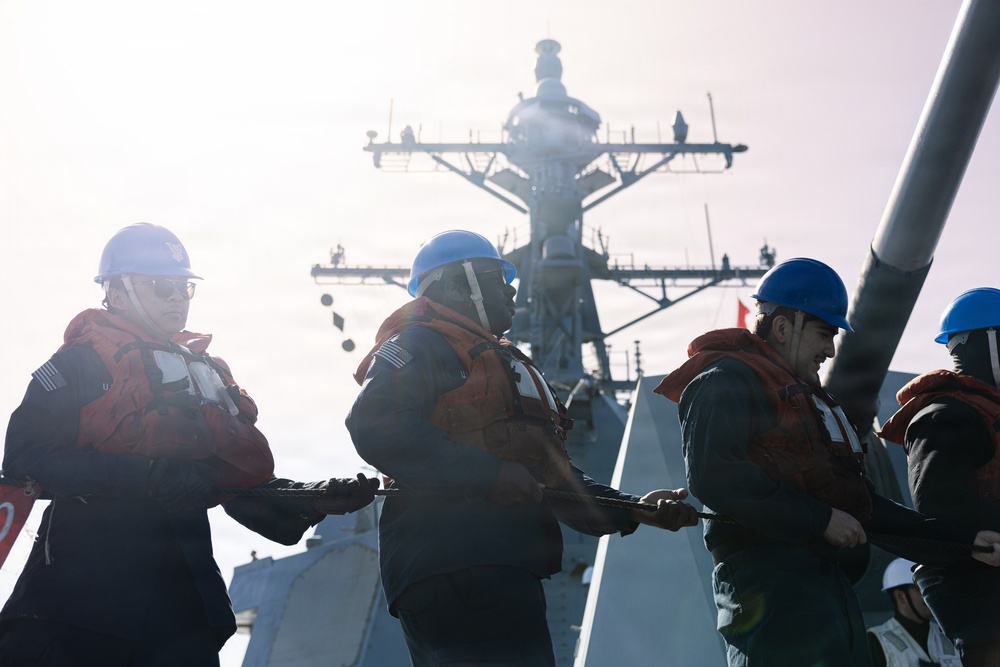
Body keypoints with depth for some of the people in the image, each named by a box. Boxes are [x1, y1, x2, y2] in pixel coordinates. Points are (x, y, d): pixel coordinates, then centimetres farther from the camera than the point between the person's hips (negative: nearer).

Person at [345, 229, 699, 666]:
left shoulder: (503, 364, 30)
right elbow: (375, 427, -19)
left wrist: (633, 509, 12)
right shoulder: (421, 345, 1)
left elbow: (552, 476, 27)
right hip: (458, 567, -10)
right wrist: (491, 474, -21)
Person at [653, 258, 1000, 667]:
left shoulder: (809, 399, 27)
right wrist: (821, 519, -18)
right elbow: (712, 476, -21)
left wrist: (964, 542, 18)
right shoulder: (726, 382, -4)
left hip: (827, 581, 10)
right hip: (766, 577, -10)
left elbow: (862, 504, 25)